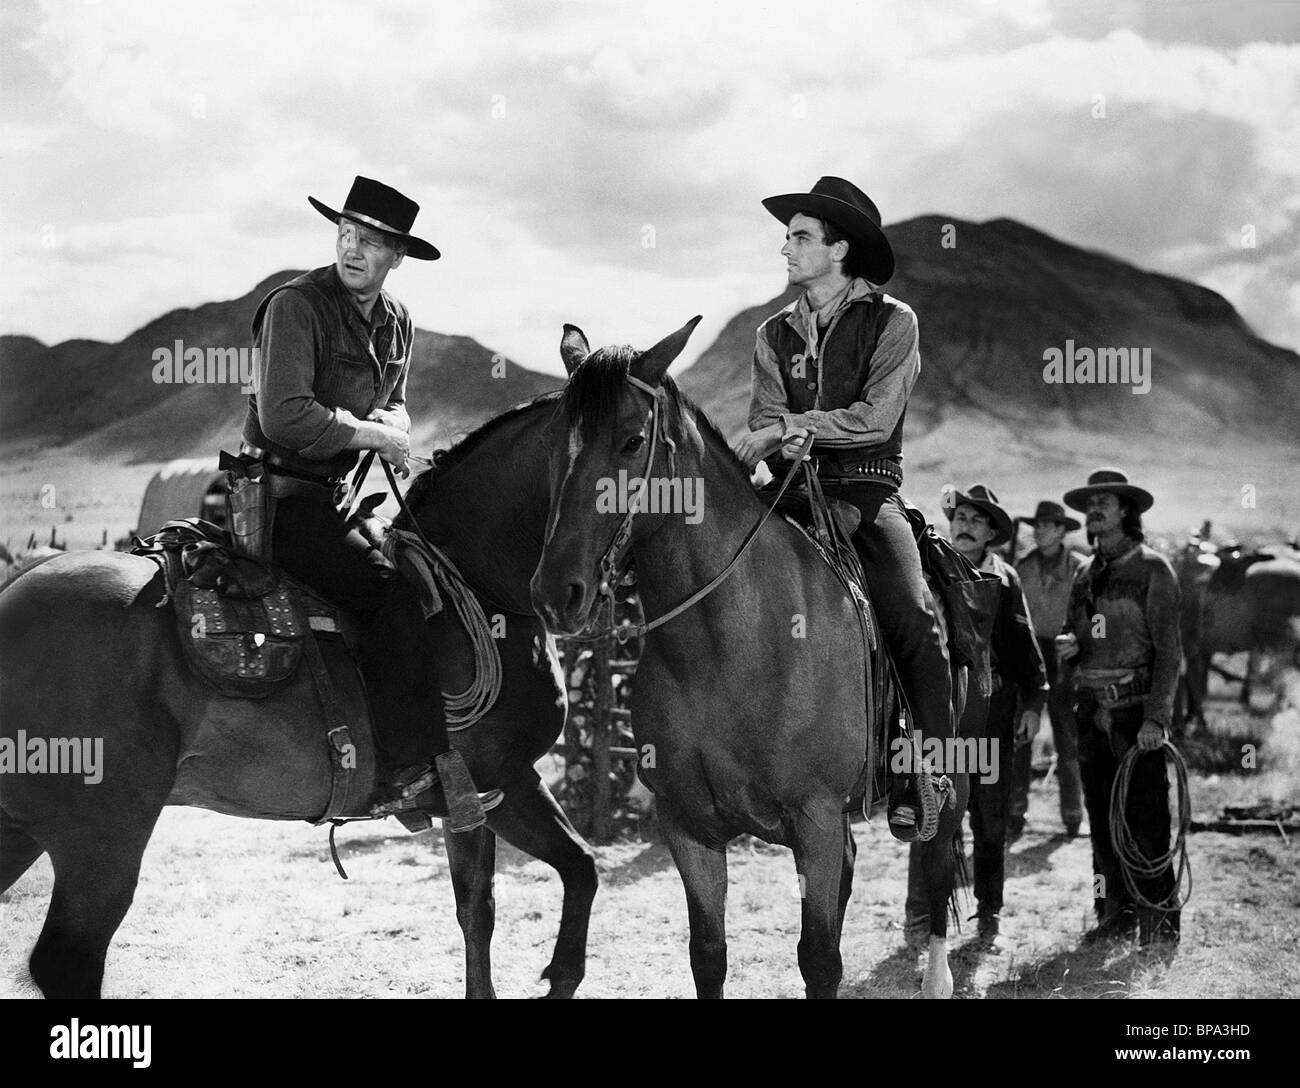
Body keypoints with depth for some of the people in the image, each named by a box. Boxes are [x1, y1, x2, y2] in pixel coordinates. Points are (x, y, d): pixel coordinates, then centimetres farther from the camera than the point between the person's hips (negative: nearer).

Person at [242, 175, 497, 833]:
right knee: (389, 592, -24)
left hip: (333, 497, 9)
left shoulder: (396, 321, 12)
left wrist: (391, 424, 1)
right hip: (283, 498, -9)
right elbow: (284, 415, -23)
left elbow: (394, 404, 26)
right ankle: (413, 776, -27)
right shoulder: (296, 305, -13)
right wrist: (373, 434, -14)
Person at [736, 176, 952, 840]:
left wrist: (788, 426, -13)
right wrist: (784, 445, -16)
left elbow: (876, 417, -8)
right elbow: (766, 418, 8)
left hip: (868, 492, -4)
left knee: (911, 622, -27)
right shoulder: (775, 334, 17)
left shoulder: (892, 322, 4)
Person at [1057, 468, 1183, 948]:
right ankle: (1115, 913, 14)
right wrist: (1067, 645, -1)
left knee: (1145, 817, -8)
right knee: (1101, 815, 7)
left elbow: (1167, 650, -7)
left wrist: (1155, 718, -15)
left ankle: (1159, 919, -3)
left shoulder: (1152, 569, -2)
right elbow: (1072, 633, 25)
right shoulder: (1086, 577, 16)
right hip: (1093, 710, 6)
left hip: (1136, 709, -6)